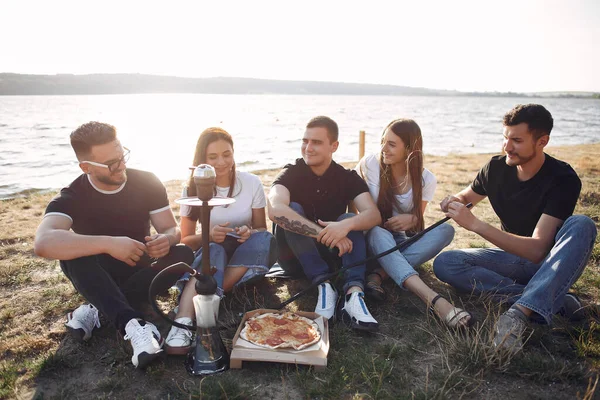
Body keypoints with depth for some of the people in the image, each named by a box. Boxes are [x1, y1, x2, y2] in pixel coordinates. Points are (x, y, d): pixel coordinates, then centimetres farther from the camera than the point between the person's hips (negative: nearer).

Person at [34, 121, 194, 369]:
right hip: (99, 279, -2)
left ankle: (98, 310, -26)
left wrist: (165, 239, -35)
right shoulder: (71, 198, -17)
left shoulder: (147, 183, -10)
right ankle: (132, 324, -48)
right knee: (73, 255, -33)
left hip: (140, 270, 2)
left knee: (183, 254, -26)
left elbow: (172, 229, -9)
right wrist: (109, 244, -47)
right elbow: (43, 242, -36)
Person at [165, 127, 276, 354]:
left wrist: (249, 232, -23)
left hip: (246, 258, 1)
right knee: (214, 251, -36)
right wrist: (208, 235, -24)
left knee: (264, 240, -32)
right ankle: (183, 323, -54)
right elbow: (185, 240, -2)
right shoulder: (194, 189, -5)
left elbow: (262, 230, 1)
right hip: (208, 252, -1)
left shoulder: (252, 183, -5)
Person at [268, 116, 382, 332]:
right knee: (293, 210, -26)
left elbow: (374, 215, -20)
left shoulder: (348, 178, -3)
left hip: (332, 256, 2)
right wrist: (325, 234, -40)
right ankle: (324, 284, -33)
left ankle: (354, 293, -41)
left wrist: (346, 225, -42)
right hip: (295, 256, -1)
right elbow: (275, 210, -33)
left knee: (349, 219, -23)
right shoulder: (291, 174, -10)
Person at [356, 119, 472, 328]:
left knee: (446, 230, -24)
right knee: (377, 233, -39)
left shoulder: (426, 179, -6)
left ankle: (379, 273, -36)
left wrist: (411, 220, -22)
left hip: (401, 242, 3)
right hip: (372, 238, -2)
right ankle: (433, 299, -55)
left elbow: (418, 219, 3)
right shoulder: (370, 164, -10)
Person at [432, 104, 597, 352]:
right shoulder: (497, 168, -8)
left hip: (551, 262, -4)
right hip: (514, 257, 4)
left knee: (582, 225, -35)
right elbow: (469, 196, 14)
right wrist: (456, 201, -12)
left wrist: (475, 224, -35)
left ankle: (520, 312, -43)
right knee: (444, 264, -20)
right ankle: (553, 300, -25)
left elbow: (537, 250, -30)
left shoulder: (563, 179, -21)